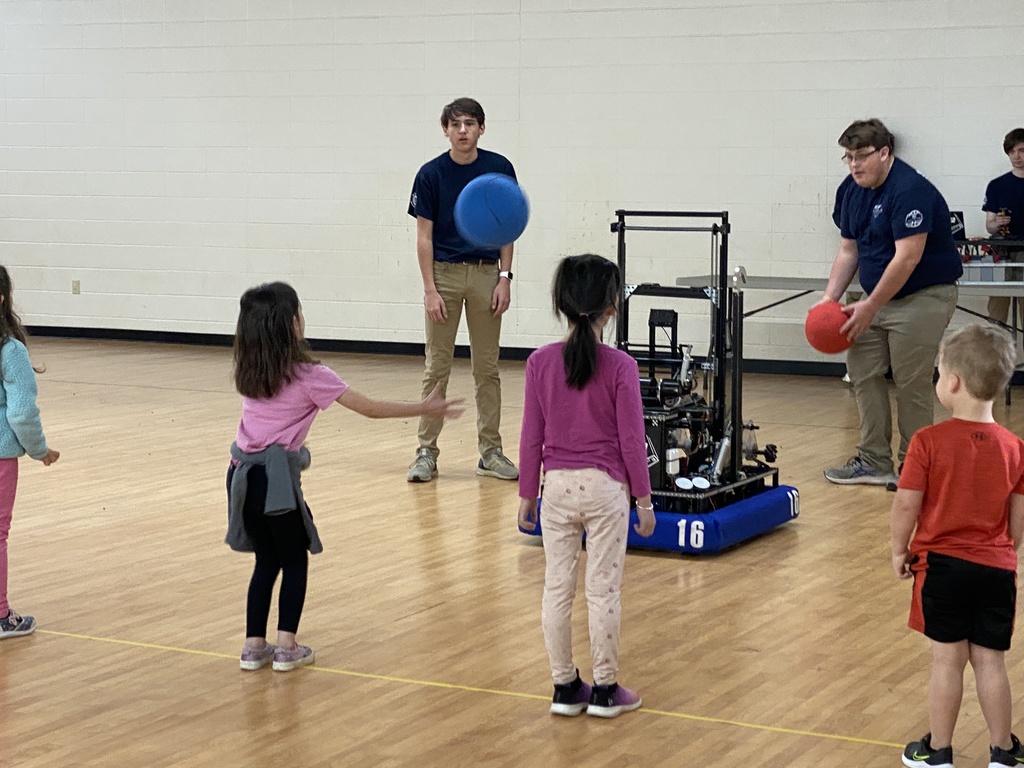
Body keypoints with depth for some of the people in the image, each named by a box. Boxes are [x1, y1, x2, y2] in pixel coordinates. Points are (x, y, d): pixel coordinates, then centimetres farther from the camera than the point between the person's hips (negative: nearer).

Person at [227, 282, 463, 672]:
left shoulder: (249, 372, 6)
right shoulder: (307, 375, -9)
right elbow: (369, 408, -5)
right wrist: (425, 408, 2)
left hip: (242, 474, 6)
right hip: (275, 477, -6)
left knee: (267, 560, 18)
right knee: (295, 560, 12)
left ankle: (254, 646, 17)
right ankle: (287, 648, 11)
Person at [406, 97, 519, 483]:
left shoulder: (500, 168, -1)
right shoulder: (431, 174, -6)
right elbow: (424, 235, -4)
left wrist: (505, 277, -4)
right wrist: (430, 289, -11)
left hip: (486, 274, 2)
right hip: (445, 273, -2)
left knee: (487, 367, 7)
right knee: (437, 367, 0)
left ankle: (490, 451, 13)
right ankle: (426, 452, 6)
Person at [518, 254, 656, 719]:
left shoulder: (540, 363, -5)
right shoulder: (620, 367, -12)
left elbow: (532, 437, 0)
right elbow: (631, 440, -8)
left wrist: (526, 495, 10)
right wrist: (644, 500, 2)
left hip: (557, 486, 2)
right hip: (605, 488, -2)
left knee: (557, 589, 10)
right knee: (603, 590, 5)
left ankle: (565, 687, 17)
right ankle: (605, 689, 13)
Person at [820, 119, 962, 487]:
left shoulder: (911, 190, -21)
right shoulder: (855, 193, 6)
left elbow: (907, 257, -26)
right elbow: (848, 251, 12)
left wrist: (869, 308, -24)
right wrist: (830, 297, -2)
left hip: (923, 297, -9)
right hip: (879, 297, 9)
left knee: (911, 383, -6)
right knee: (862, 371, 4)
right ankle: (874, 462, 10)